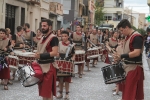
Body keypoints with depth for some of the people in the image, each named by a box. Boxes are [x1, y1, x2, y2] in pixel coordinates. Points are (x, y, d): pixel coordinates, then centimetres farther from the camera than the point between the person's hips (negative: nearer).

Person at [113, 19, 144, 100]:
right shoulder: (128, 37, 12)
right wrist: (119, 58, 9)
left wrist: (121, 56, -27)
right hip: (128, 66, 9)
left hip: (134, 67, -9)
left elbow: (137, 53, -26)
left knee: (129, 93, -7)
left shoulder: (137, 37, -17)